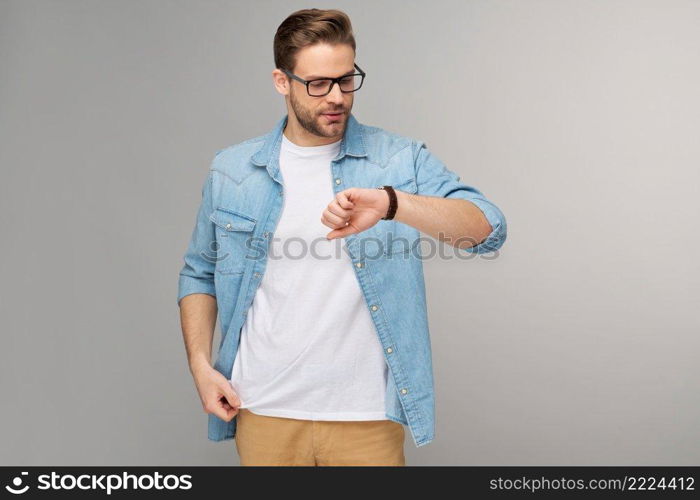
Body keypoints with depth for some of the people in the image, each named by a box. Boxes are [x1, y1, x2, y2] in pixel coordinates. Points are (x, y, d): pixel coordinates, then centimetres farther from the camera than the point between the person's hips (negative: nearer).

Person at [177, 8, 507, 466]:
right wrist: (200, 365, 0)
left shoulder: (401, 161, -4)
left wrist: (391, 202, -33)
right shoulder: (231, 171, 2)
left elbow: (487, 231, -17)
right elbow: (200, 274, 12)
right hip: (264, 411, 2)